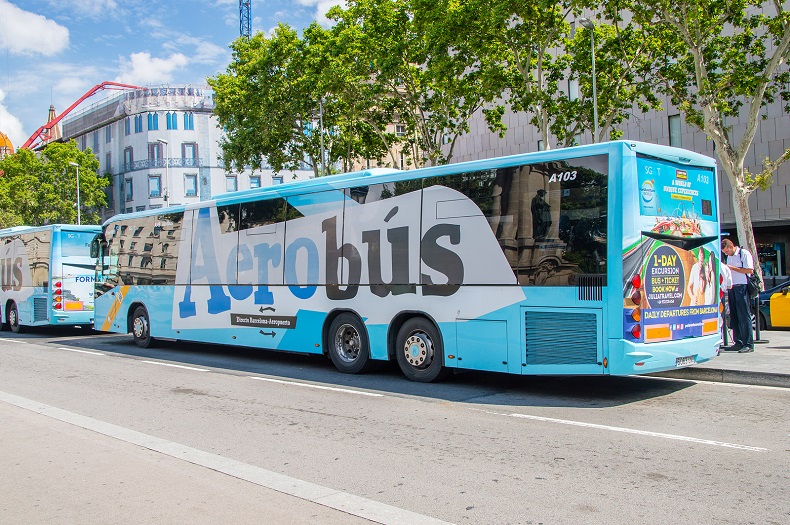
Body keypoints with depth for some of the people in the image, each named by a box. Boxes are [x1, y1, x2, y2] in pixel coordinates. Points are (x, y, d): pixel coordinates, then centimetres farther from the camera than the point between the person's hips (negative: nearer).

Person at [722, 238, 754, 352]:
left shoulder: (744, 253, -4)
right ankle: (738, 343, 11)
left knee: (744, 316, -9)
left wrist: (732, 268, -14)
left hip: (742, 287, -8)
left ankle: (749, 344, -7)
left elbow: (749, 270, -14)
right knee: (734, 316, 7)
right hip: (731, 287, 8)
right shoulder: (729, 257, 20)